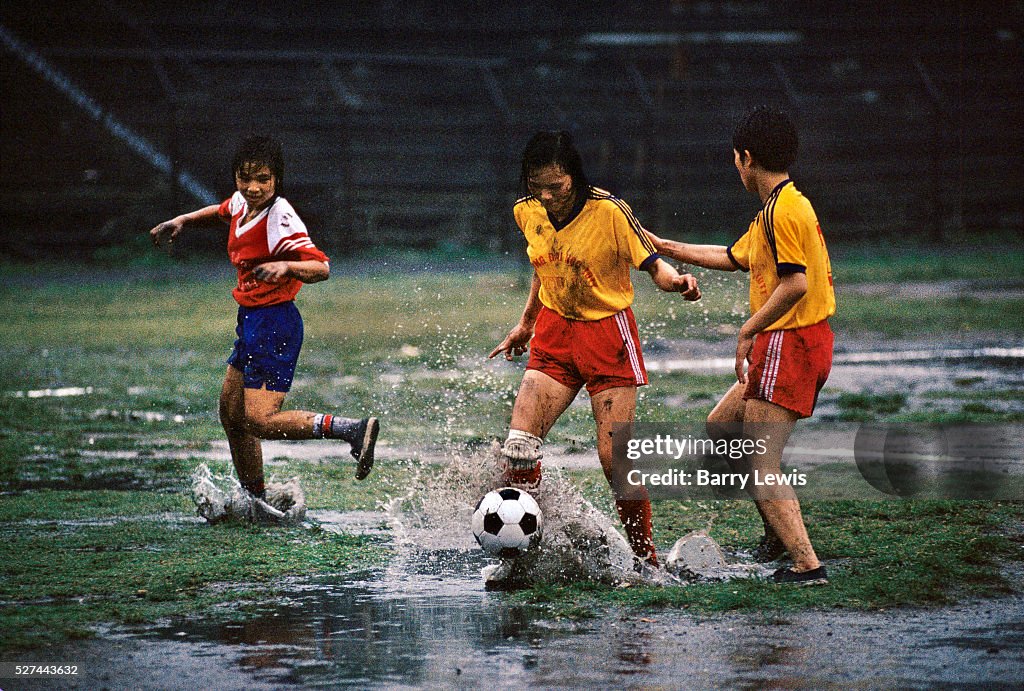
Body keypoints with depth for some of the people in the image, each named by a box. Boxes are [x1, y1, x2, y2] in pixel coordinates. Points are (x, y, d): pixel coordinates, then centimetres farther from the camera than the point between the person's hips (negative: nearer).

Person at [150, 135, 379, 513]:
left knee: (260, 421, -17)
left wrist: (286, 266, -43)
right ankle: (256, 501, 27)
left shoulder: (280, 220, -21)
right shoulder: (242, 202, 5)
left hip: (274, 325, -9)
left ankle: (354, 429, -20)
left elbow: (322, 268, -27)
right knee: (232, 417, 15)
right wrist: (181, 221, 25)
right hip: (251, 322, 9)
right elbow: (222, 211, 31)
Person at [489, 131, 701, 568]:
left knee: (615, 458, -9)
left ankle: (646, 560, 8)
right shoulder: (527, 212, 0)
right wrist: (526, 323, 23)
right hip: (553, 335, 4)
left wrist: (676, 281, -32)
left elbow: (653, 265, -11)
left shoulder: (609, 211, -16)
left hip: (607, 335, -4)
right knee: (518, 446, -12)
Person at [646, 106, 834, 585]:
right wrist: (664, 247, 36)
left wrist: (748, 331, -16)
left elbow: (795, 283, -24)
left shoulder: (782, 209, -16)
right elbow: (731, 257, 31)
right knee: (720, 429, 21)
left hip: (790, 343, -10)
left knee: (761, 465, -11)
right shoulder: (779, 207, 17)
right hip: (789, 344, 10)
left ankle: (808, 565, -16)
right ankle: (778, 535, 23)